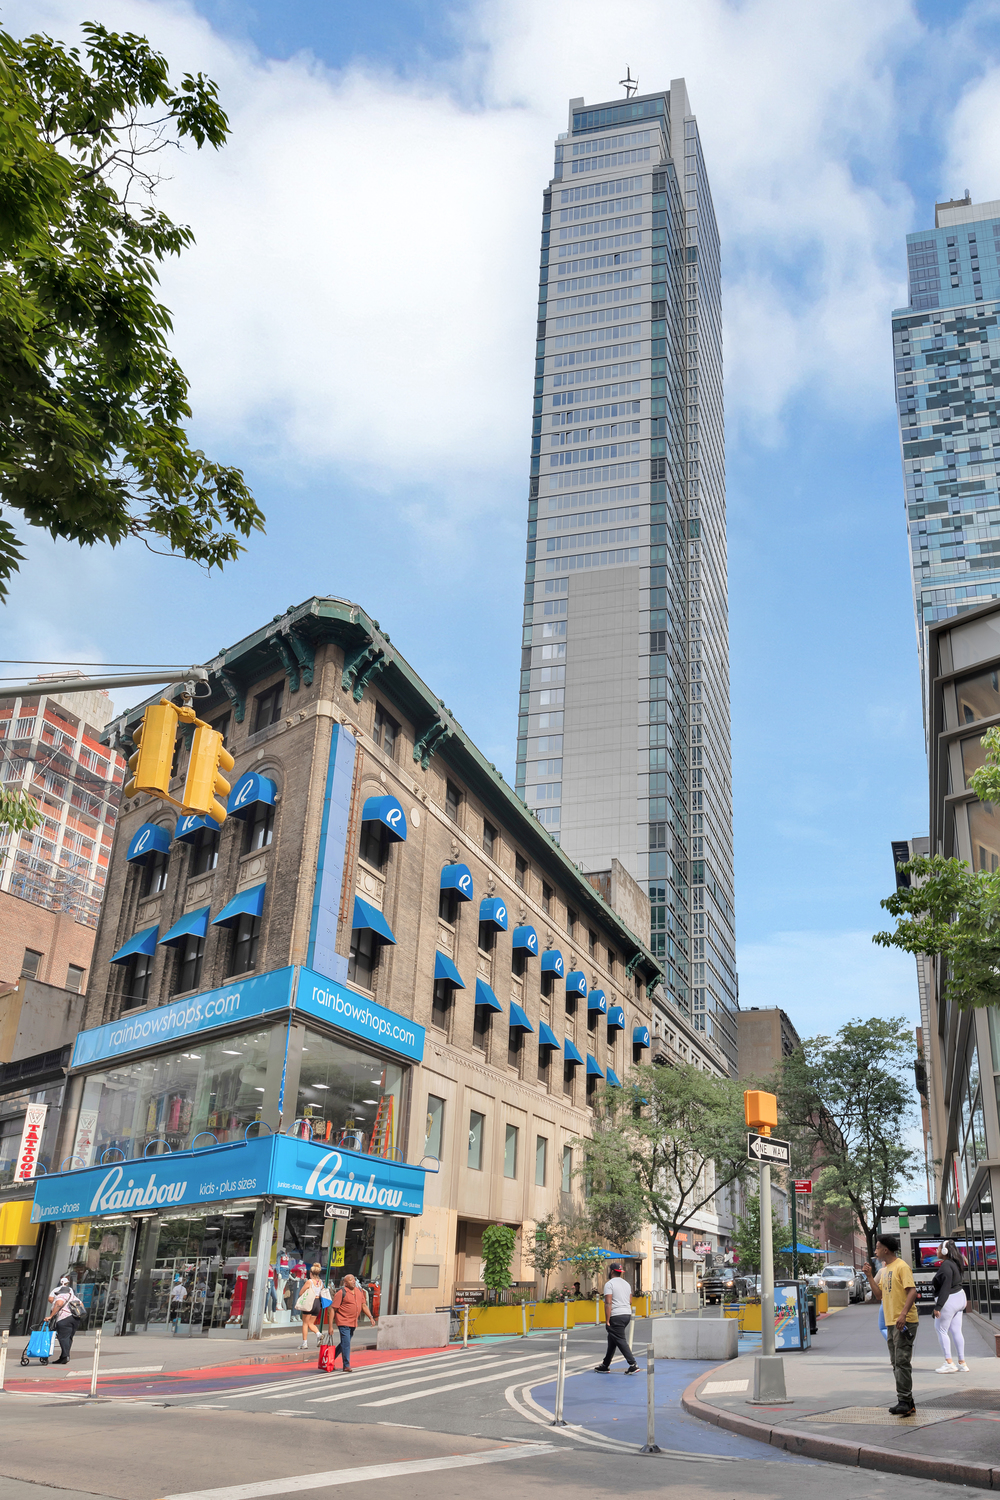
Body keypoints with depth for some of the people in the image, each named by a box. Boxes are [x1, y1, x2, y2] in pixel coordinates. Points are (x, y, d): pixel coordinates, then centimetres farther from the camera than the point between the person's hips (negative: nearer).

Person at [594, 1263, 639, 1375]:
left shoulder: (609, 1284, -9)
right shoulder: (626, 1284, 16)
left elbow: (608, 1303, -15)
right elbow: (630, 1302, 18)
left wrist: (608, 1320, -15)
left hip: (616, 1316, -8)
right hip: (627, 1314, 8)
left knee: (620, 1340, -5)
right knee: (612, 1339, 17)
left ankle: (633, 1365, -13)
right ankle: (606, 1365, 24)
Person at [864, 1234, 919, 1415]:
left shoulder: (901, 1267, -11)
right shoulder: (884, 1270, 17)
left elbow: (912, 1291, -19)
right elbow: (879, 1295, 16)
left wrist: (903, 1314, -28)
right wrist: (870, 1276, 8)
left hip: (904, 1322, -9)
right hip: (891, 1322, 9)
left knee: (902, 1361, -10)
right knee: (896, 1363, 11)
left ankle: (904, 1402, -8)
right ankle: (907, 1403, 16)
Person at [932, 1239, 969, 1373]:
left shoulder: (946, 1266, -21)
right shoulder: (955, 1263, 9)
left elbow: (945, 1288, -23)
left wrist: (938, 1306, -20)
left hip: (949, 1300, -9)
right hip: (959, 1297, 9)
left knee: (940, 1330, 1)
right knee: (956, 1331, 12)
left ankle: (949, 1363, 0)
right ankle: (962, 1363, 15)